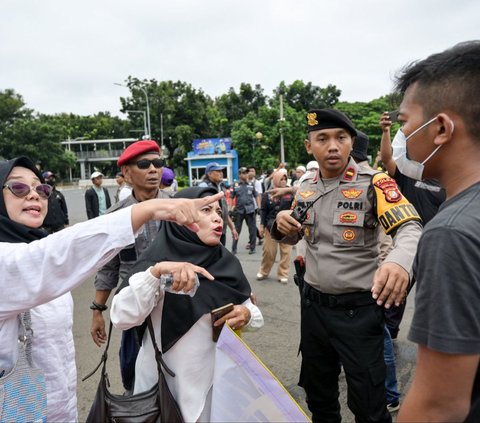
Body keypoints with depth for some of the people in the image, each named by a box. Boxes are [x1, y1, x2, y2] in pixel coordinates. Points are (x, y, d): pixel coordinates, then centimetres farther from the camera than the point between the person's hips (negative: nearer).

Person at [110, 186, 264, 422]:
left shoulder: (227, 263, -2)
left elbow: (256, 317, 3)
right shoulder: (160, 258, -14)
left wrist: (247, 314, -18)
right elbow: (121, 318, -24)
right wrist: (156, 271, -37)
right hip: (166, 383, -3)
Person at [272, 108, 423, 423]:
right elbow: (292, 238, 15)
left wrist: (400, 261, -48)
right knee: (317, 392, 23)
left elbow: (411, 228, -25)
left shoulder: (373, 183, -13)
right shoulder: (305, 188, 3)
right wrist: (282, 224, -9)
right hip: (313, 303, 5)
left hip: (358, 309, -5)